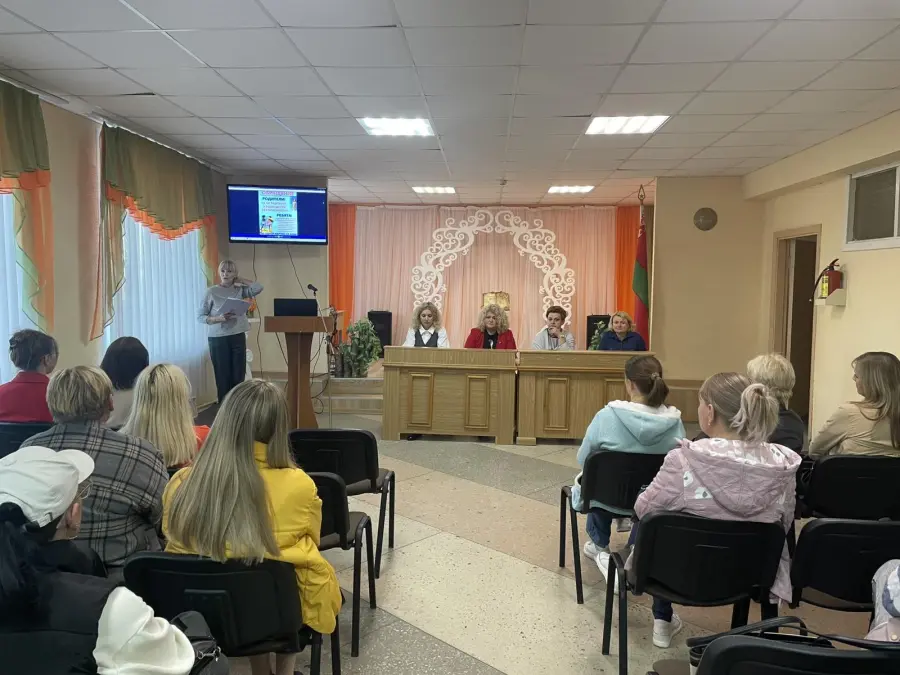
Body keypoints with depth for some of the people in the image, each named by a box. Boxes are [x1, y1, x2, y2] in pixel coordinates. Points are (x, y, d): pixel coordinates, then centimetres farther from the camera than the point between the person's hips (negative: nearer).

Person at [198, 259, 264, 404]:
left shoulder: (239, 290, 4)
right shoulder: (211, 292, -3)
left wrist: (240, 280, -1)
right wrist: (218, 318, -19)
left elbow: (258, 288, -12)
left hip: (238, 337, 3)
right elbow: (200, 316, -2)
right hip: (218, 338, -2)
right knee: (222, 377, 1)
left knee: (238, 376, 3)